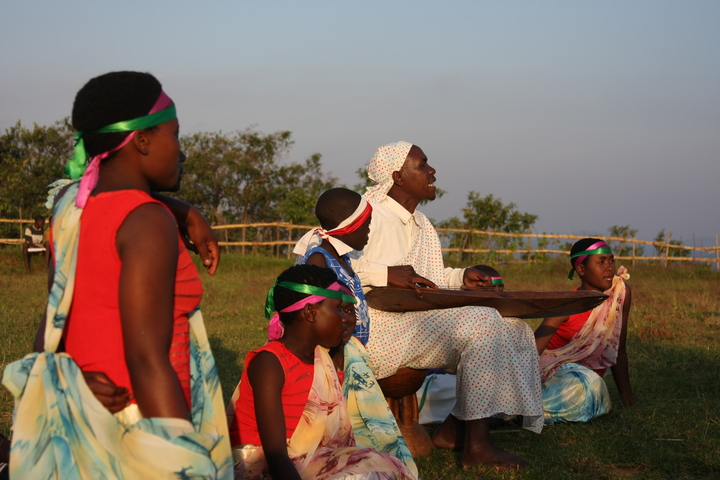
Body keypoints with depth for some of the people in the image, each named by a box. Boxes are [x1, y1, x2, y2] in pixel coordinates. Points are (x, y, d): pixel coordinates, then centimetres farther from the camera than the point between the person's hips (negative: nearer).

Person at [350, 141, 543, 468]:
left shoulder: (421, 225, 22)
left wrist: (460, 278, 9)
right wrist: (384, 274, -27)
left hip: (415, 321, 10)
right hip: (377, 327, -10)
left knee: (512, 327, 1)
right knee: (482, 324, -25)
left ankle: (452, 430, -1)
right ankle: (476, 446, -22)